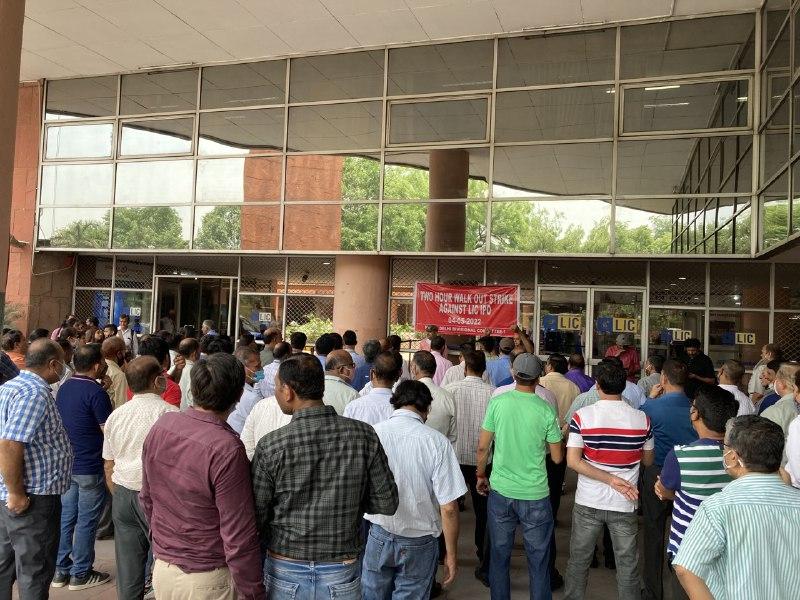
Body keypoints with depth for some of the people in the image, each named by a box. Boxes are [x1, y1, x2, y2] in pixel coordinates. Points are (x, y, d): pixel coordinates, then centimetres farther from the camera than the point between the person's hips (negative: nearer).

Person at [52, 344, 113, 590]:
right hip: (90, 467, -7)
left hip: (66, 464, 8)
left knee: (66, 516, 15)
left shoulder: (64, 388, 5)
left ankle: (61, 570, 23)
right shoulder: (96, 392, -19)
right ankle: (81, 574, 14)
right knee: (86, 521, 4)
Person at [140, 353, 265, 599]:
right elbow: (239, 537, -23)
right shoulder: (227, 449, -27)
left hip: (162, 569, 6)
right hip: (207, 579, -6)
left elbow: (146, 497, 7)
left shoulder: (161, 425, -7)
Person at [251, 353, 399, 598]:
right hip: (342, 577, 1)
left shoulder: (271, 445, -18)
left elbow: (255, 518, -11)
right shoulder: (364, 435, -13)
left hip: (284, 575, -1)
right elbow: (387, 503, -6)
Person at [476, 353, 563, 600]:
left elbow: (482, 446, -3)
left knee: (499, 556, 16)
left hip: (501, 491, 1)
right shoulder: (546, 411, -10)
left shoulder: (497, 403, -8)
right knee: (538, 559, 14)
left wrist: (481, 475, 12)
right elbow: (557, 458, -3)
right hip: (535, 496, -1)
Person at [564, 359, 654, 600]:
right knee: (628, 565, 16)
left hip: (588, 502, 0)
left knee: (579, 560, 17)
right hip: (625, 504, 1)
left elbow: (573, 461, -17)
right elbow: (648, 461, 5)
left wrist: (610, 479, -15)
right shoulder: (642, 419, -8)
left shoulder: (582, 416, -12)